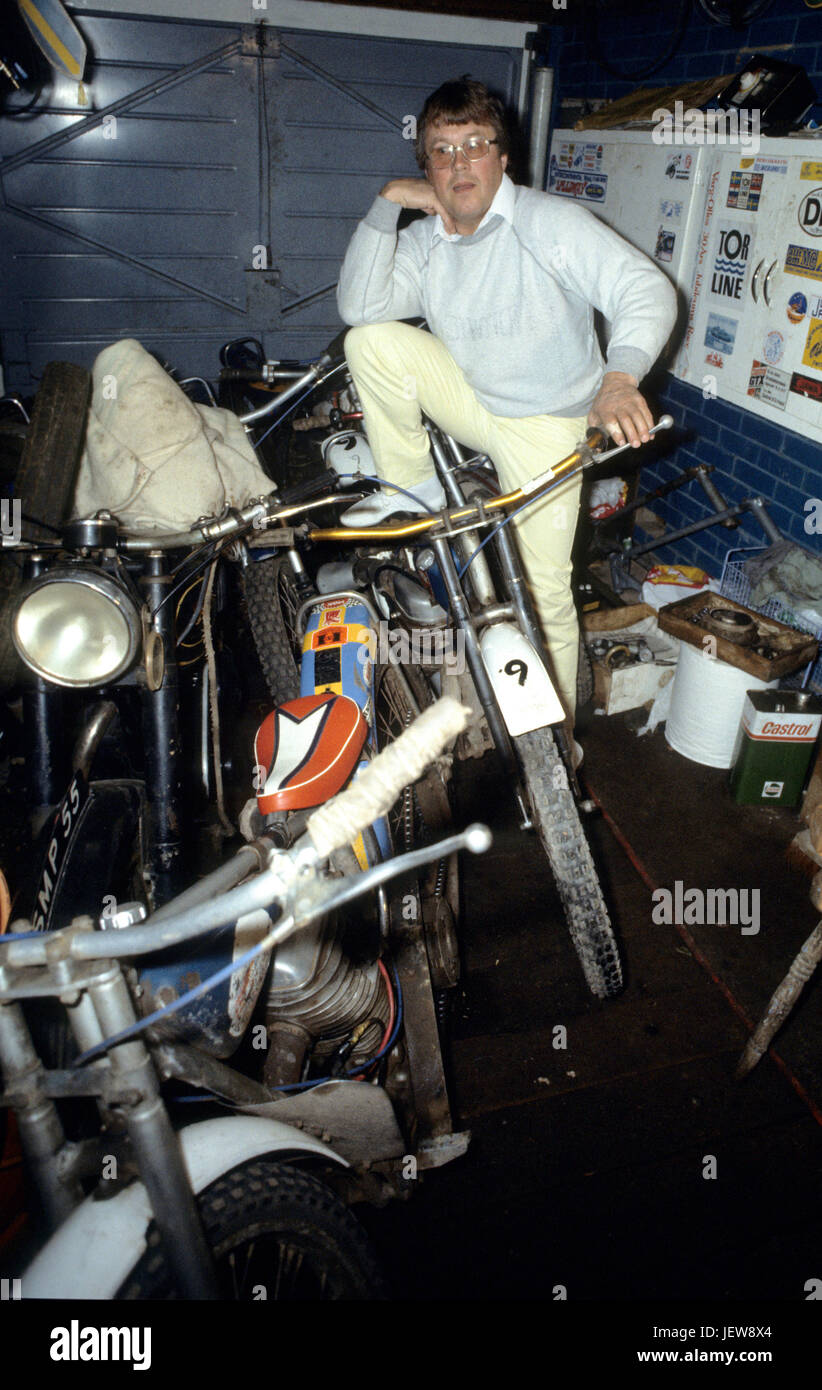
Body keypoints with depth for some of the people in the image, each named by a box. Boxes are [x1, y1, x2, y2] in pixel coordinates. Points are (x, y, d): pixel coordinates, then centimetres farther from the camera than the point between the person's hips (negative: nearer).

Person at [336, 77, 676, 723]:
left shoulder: (554, 223, -16)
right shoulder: (424, 241, 1)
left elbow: (648, 290, -25)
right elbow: (359, 306, -10)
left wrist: (619, 378, -45)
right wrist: (386, 206, -18)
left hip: (544, 425, -4)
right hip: (468, 397, 5)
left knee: (544, 593, -10)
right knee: (372, 340, -14)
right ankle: (414, 487, -2)